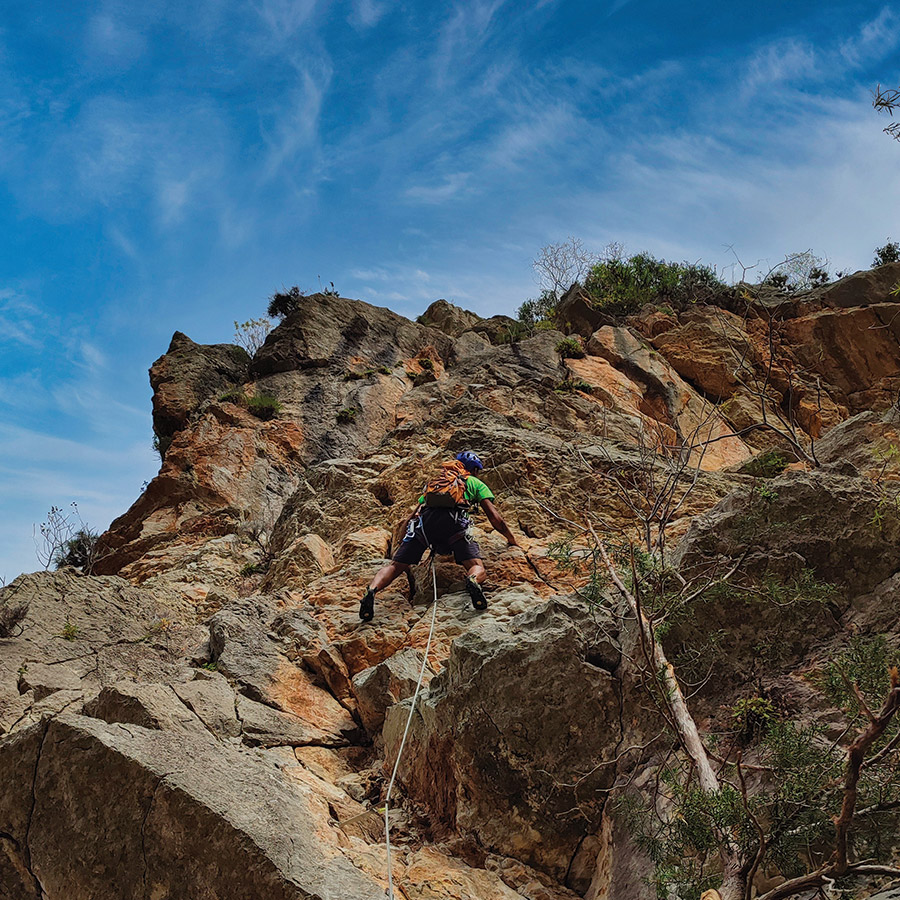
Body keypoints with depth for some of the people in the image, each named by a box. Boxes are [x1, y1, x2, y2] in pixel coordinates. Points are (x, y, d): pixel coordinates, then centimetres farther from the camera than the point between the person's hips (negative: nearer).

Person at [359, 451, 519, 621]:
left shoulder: (434, 481, 42)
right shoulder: (475, 483, 32)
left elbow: (411, 517, 40)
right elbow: (495, 518, 23)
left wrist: (401, 546, 52)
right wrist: (512, 539, 39)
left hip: (424, 520, 3)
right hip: (453, 522, -3)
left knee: (395, 566, 5)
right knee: (479, 569, -5)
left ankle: (372, 589, -26)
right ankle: (473, 580, -42)